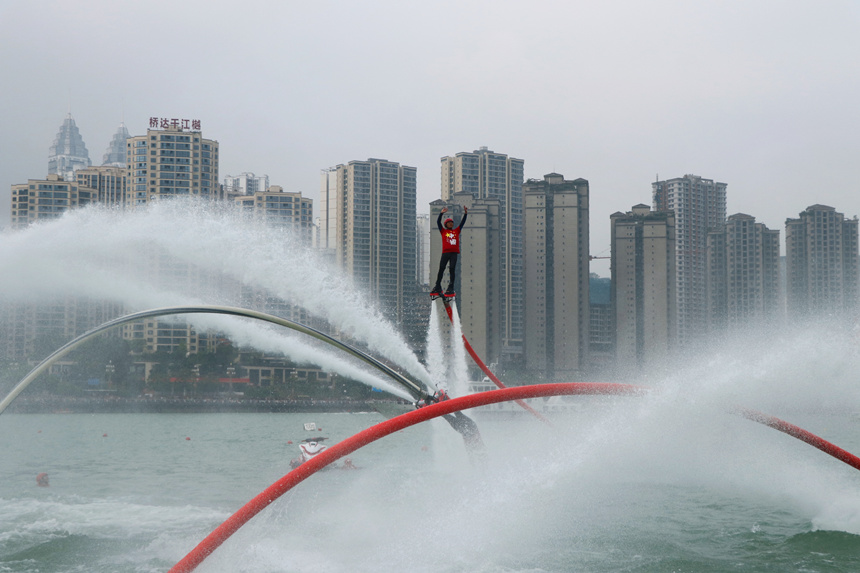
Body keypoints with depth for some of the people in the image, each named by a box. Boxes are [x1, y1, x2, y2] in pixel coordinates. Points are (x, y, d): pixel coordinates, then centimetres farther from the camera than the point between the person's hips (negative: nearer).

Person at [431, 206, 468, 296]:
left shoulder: (456, 231, 17)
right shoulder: (443, 231, 12)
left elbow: (462, 222, 15)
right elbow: (438, 222, 2)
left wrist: (465, 213, 4)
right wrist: (441, 213, -10)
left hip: (454, 253, 1)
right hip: (445, 253, -1)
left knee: (452, 269, -5)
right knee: (441, 269, -1)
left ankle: (451, 288, -4)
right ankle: (437, 288, 7)